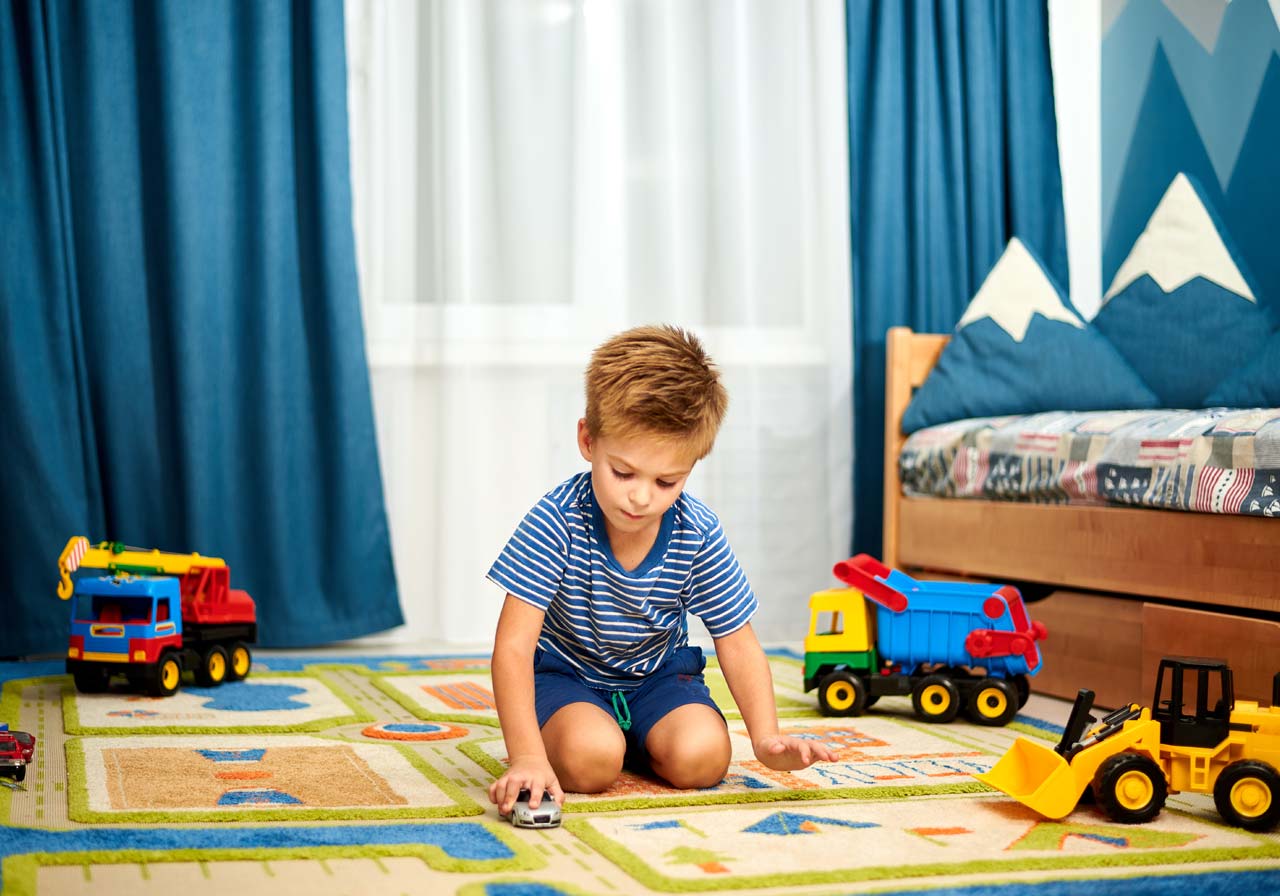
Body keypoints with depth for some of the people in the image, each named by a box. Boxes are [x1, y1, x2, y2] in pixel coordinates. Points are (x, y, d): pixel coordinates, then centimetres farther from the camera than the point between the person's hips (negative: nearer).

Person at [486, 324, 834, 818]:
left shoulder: (698, 534, -17)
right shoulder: (556, 521, -27)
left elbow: (737, 645, -6)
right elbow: (514, 645, -30)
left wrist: (766, 738, -21)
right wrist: (527, 756, -42)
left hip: (658, 675, 3)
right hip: (565, 674, -3)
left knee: (702, 757, -24)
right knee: (591, 759, -32)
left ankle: (632, 741, 9)